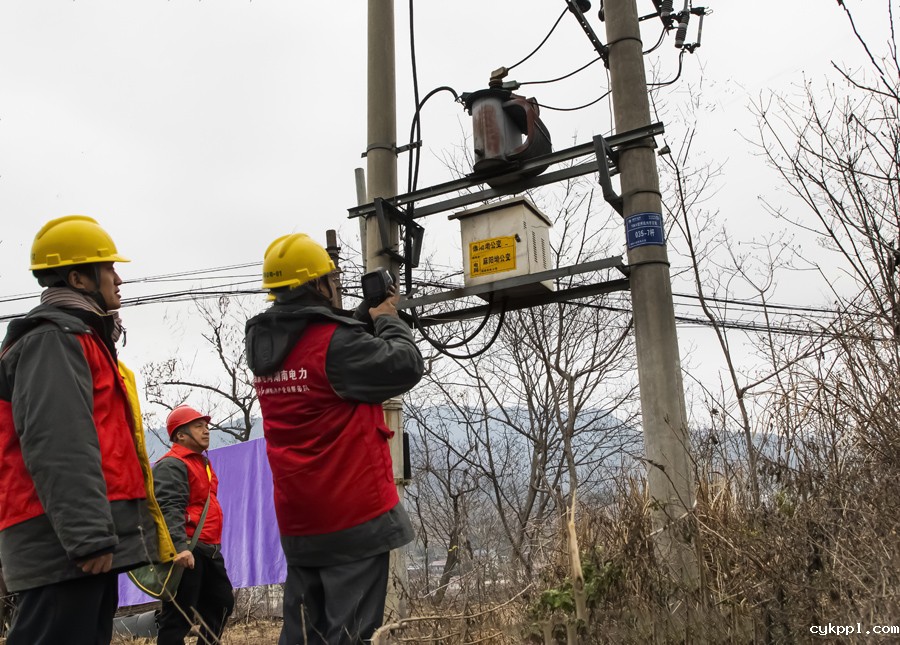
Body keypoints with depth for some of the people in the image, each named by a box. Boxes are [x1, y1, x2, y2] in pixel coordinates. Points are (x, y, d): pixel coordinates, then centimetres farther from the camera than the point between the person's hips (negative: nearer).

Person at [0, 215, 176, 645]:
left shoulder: (78, 338, 23)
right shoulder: (54, 338, -10)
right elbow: (58, 448, -21)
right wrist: (89, 535, -24)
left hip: (87, 541, 11)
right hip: (68, 545, -11)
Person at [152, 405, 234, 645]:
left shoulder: (202, 462, 19)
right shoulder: (172, 465, -12)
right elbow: (169, 509, -24)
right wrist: (180, 547, -35)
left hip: (208, 549, 10)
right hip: (186, 551, -10)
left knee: (222, 602, 18)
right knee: (178, 616, -5)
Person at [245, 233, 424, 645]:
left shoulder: (263, 347, 8)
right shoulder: (334, 341, -17)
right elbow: (406, 365, -14)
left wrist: (366, 322, 13)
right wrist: (387, 321, 3)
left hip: (297, 522, 8)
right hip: (355, 516, -8)